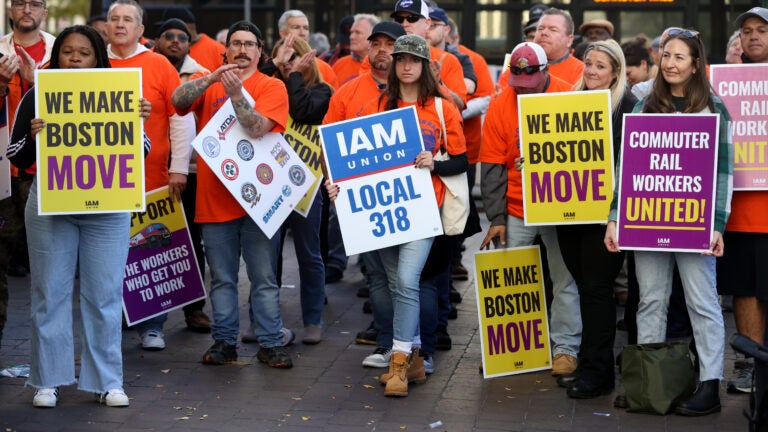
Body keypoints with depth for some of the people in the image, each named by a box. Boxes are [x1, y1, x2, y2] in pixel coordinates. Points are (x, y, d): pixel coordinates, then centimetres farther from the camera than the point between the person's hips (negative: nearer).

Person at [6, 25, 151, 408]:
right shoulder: (37, 97, 4)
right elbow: (16, 157, 4)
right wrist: (33, 136, -16)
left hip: (107, 209, 0)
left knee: (105, 294, 2)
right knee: (49, 292, 4)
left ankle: (108, 381, 11)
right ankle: (47, 380, 14)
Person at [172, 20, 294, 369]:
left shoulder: (272, 87, 1)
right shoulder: (207, 83, 9)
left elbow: (256, 128, -14)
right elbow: (178, 99, -12)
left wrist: (235, 92, -26)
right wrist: (213, 77, -26)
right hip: (214, 199, 2)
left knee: (264, 278, 2)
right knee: (221, 278, 9)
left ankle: (270, 343, 8)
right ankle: (224, 340, 18)